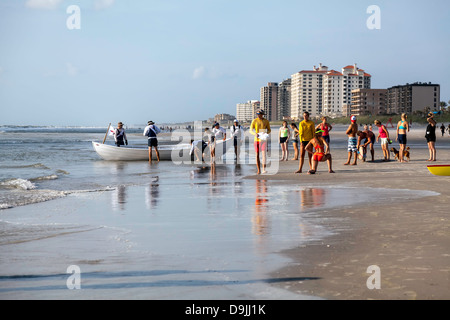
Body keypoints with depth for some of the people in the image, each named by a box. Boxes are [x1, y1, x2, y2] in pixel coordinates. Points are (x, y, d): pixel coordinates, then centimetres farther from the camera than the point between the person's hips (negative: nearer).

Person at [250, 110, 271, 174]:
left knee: (264, 154, -14)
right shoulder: (254, 121, 1)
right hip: (257, 140, 1)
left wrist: (266, 133, -13)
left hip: (263, 140, -1)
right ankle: (259, 170, 11)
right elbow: (251, 130, 0)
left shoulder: (266, 121, 2)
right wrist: (255, 134, -20)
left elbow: (269, 130, 9)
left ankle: (264, 169, -16)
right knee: (257, 155, 3)